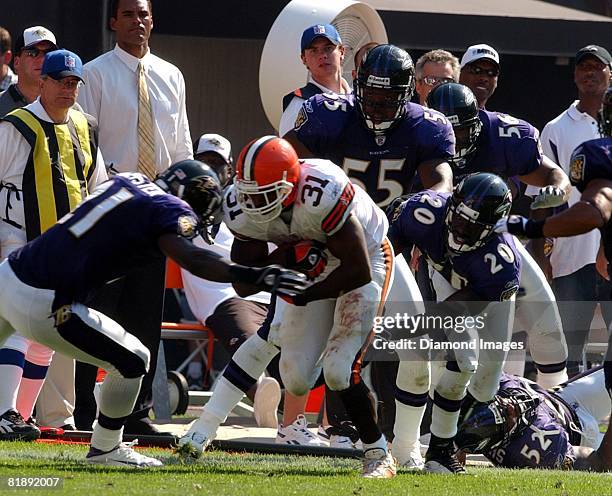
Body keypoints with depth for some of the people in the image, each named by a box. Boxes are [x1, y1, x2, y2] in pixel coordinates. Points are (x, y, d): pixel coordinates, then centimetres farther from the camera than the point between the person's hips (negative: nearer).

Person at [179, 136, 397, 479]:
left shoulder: (321, 196, -40)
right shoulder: (242, 210, -21)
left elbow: (359, 271, -32)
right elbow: (244, 286, -16)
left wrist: (308, 295, -23)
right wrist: (287, 256, -31)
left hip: (366, 256, -6)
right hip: (315, 266, 6)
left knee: (338, 370, -18)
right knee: (297, 380, -1)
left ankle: (379, 454, -3)